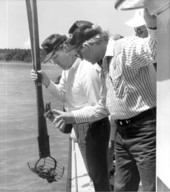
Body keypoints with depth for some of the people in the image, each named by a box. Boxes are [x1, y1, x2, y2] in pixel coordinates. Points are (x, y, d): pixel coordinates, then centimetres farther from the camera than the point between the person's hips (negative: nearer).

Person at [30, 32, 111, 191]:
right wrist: (47, 82, -6)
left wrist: (72, 116, -33)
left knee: (99, 175, 1)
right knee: (94, 173, 22)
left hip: (94, 127, -9)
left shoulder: (88, 70, -24)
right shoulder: (67, 69, 6)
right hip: (80, 127, 9)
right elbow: (63, 96, 10)